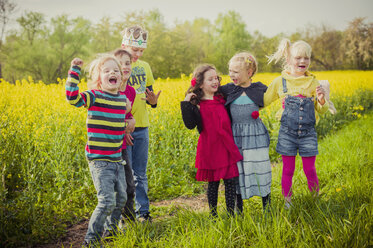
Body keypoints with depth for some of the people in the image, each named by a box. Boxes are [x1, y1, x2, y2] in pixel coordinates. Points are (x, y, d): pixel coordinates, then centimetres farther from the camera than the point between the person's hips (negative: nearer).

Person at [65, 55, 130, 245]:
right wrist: (74, 70, -26)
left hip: (117, 160, 7)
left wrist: (127, 111, 15)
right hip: (99, 160, -7)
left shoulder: (122, 98, 9)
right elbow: (72, 97, -30)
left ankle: (111, 230, 39)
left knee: (121, 199, 17)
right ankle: (91, 239, 5)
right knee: (107, 202, -11)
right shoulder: (94, 96, -10)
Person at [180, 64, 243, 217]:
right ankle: (213, 215, 23)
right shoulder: (196, 104, -6)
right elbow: (190, 124, -19)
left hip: (227, 148, 4)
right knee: (213, 182, 8)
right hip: (210, 150, -4)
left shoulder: (222, 99, 8)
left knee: (230, 181, 6)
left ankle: (231, 214, 18)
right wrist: (186, 104, -22)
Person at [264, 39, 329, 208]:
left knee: (310, 170, 5)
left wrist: (321, 100, -15)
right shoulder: (280, 82, 0)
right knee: (288, 170, 7)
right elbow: (264, 101, 9)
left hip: (308, 133, 1)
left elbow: (322, 111, 5)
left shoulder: (313, 83, 3)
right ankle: (286, 201, 21)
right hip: (287, 133, 0)